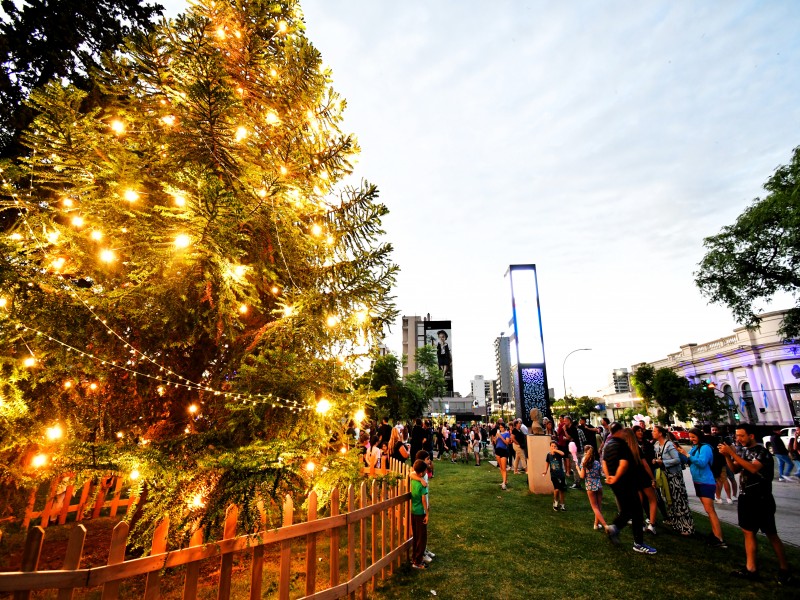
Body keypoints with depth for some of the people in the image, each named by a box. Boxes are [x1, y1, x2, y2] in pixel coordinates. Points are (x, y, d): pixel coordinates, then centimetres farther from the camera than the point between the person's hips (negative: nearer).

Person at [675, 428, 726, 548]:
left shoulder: (705, 448, -15)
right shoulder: (694, 448, 9)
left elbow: (702, 463, -26)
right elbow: (688, 461, 8)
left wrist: (687, 454, -27)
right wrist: (681, 452, -7)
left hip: (706, 483, -9)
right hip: (698, 482, 9)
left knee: (710, 510, -10)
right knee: (709, 510, 15)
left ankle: (720, 540, -9)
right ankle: (715, 533, 24)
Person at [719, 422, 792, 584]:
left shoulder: (761, 451, -13)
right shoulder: (742, 451, 8)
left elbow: (753, 468, -28)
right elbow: (735, 469, 6)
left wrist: (732, 453, -30)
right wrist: (726, 455, -10)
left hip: (762, 500, -7)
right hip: (745, 498, 7)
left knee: (771, 534, 2)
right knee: (748, 532, 9)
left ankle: (784, 570, 17)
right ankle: (751, 569, 15)